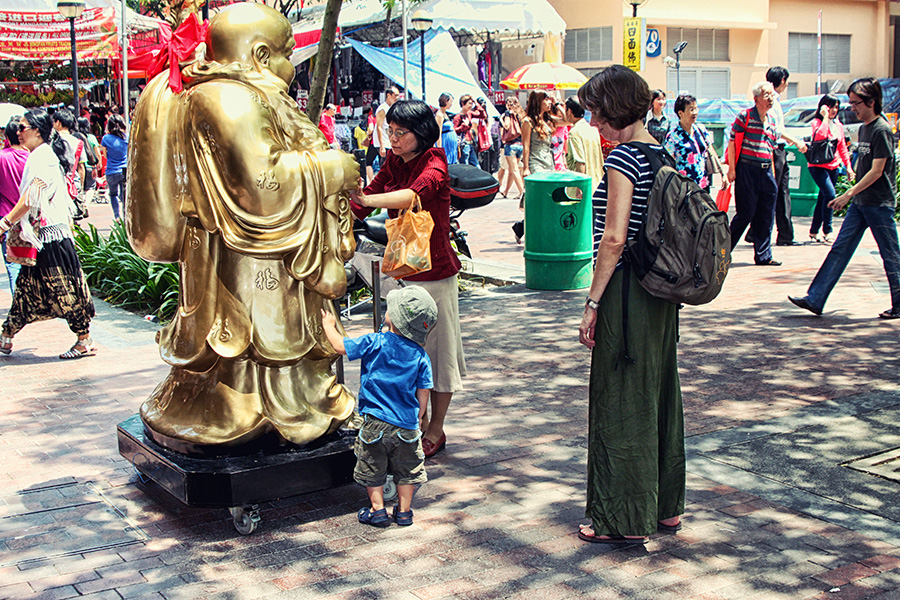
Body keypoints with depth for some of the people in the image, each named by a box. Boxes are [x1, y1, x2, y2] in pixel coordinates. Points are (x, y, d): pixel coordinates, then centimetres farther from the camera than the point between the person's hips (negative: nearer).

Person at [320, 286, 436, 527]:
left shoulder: (374, 343, -12)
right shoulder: (420, 356, -4)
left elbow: (340, 346, -4)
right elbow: (423, 391, 1)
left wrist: (329, 325, 14)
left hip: (375, 423, -2)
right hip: (407, 425, 2)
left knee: (372, 470, 14)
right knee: (407, 470, 17)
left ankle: (377, 510, 18)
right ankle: (404, 511, 22)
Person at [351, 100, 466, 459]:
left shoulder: (434, 165, -16)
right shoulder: (393, 163, 5)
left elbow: (413, 195, -37)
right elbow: (363, 203, 6)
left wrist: (368, 200, -51)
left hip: (434, 270, -7)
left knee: (437, 347, 4)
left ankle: (436, 431, 17)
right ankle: (419, 420, 30)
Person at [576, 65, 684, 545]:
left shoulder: (624, 157, -14)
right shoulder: (662, 153, 11)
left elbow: (614, 237, -20)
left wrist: (592, 302, -16)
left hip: (627, 289, -9)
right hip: (661, 288, 9)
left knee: (619, 400, 0)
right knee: (658, 392, 16)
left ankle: (625, 519, 9)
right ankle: (665, 506, 28)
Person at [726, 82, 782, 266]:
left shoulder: (771, 121, 16)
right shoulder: (745, 116, -4)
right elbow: (732, 142, -6)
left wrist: (772, 174, 17)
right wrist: (732, 168, -11)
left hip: (766, 171, 7)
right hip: (747, 170, -6)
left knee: (766, 216, 6)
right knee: (746, 214, -5)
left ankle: (763, 256, 13)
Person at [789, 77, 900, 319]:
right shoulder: (863, 128, 12)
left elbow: (877, 171, -18)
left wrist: (848, 194, -18)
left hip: (879, 204, -9)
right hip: (859, 202, 9)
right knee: (839, 250, 4)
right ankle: (814, 299, 3)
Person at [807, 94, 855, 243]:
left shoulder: (838, 125, 10)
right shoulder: (817, 122, -7)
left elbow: (842, 147, 17)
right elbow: (820, 136, -29)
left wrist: (848, 166, 13)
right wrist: (825, 117, -19)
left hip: (833, 167, 7)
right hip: (818, 166, -7)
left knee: (823, 198, 11)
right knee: (830, 194, -21)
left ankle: (814, 231, 21)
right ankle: (827, 232, -16)